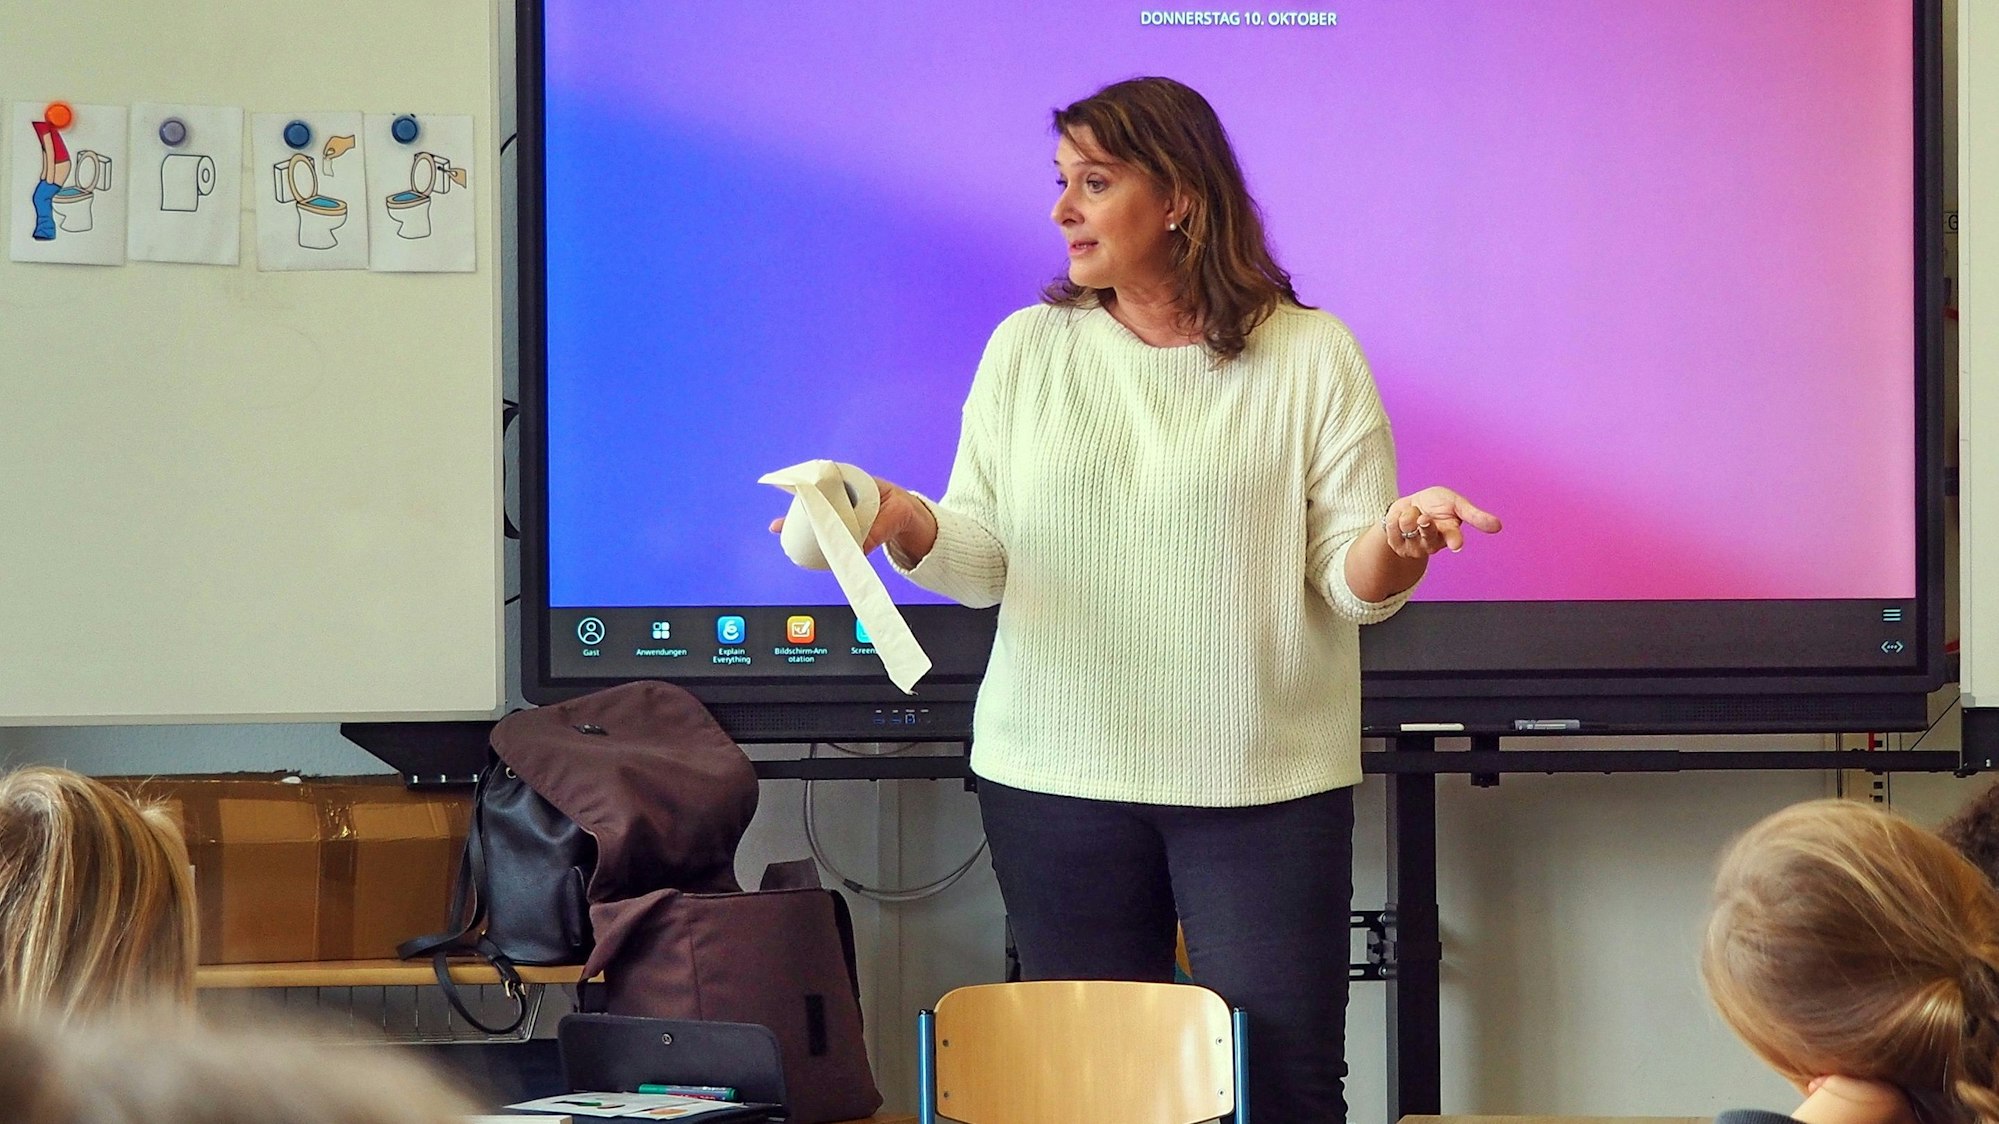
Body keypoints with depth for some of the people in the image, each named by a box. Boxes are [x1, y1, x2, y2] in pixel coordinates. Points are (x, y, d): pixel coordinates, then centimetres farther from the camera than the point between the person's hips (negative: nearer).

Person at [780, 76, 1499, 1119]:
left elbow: (1351, 582, -2)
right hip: (1057, 777, 2)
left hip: (1263, 785, -2)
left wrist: (1398, 540, -24)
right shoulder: (1027, 348, 9)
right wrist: (906, 524, -14)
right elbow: (981, 560, 7)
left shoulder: (1311, 355, 1)